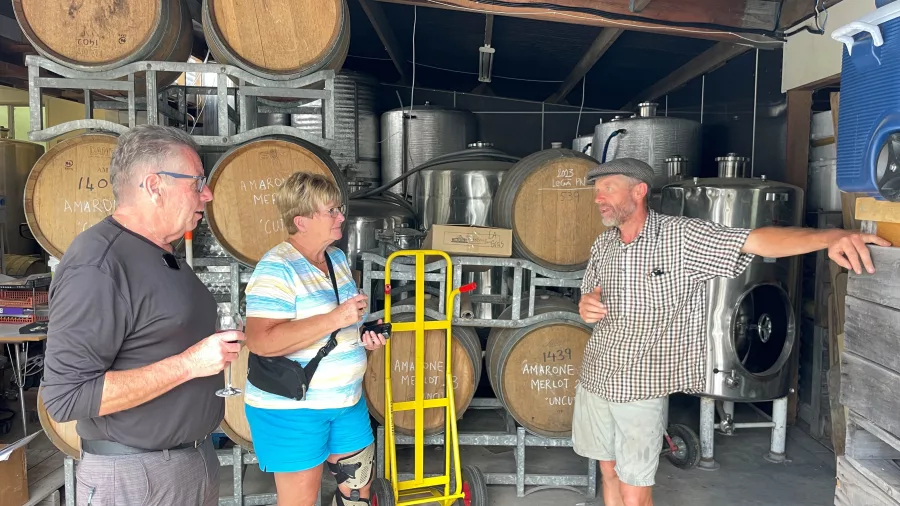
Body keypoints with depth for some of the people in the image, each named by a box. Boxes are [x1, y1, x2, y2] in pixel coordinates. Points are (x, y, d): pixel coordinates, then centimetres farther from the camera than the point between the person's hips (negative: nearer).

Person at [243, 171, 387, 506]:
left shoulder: (337, 258, 6)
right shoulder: (277, 269, -21)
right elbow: (260, 341, -31)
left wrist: (364, 334, -2)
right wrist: (336, 319, -31)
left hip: (346, 400, 8)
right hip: (290, 407, -8)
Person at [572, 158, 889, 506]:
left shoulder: (681, 237, -14)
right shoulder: (602, 245, 4)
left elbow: (758, 240, -23)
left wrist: (830, 237, -39)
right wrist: (585, 308, -10)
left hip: (641, 390, -5)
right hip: (595, 381, 5)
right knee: (609, 472, 19)